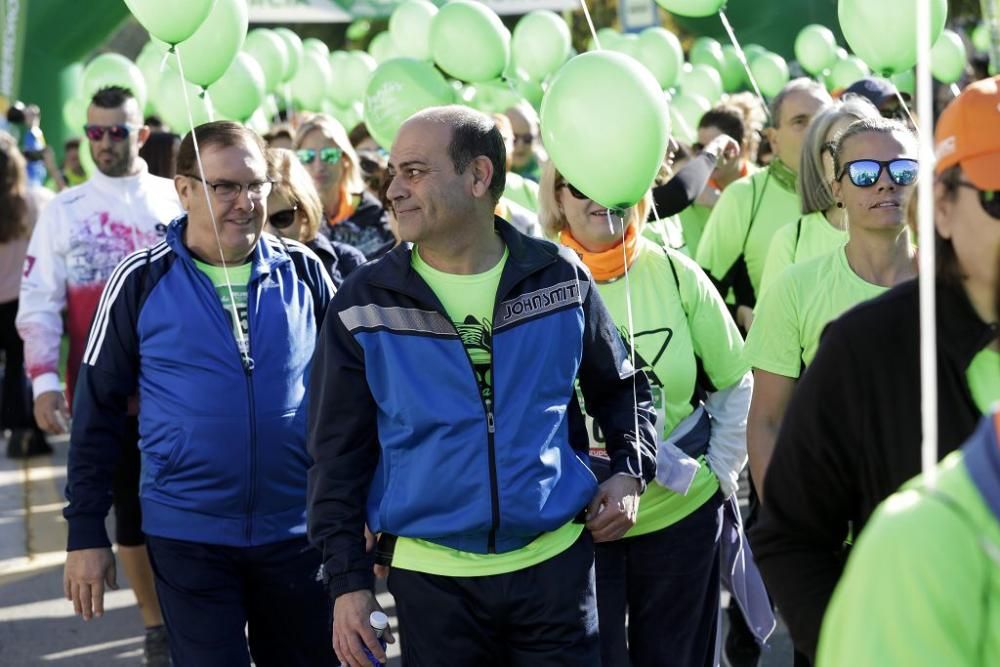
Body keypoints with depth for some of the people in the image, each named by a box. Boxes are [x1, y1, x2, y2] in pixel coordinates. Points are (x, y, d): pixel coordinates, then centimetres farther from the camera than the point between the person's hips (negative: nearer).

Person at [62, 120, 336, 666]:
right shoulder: (141, 281, -5)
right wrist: (85, 530, 0)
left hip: (299, 532, 2)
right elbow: (97, 410, 1)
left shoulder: (303, 271, 0)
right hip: (187, 538, -2)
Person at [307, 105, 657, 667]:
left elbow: (621, 387, 17)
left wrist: (631, 470, 0)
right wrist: (348, 580, -2)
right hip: (431, 576, 0)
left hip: (557, 562, 1)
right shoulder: (365, 305, -2)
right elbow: (339, 454, 2)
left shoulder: (561, 278, 2)